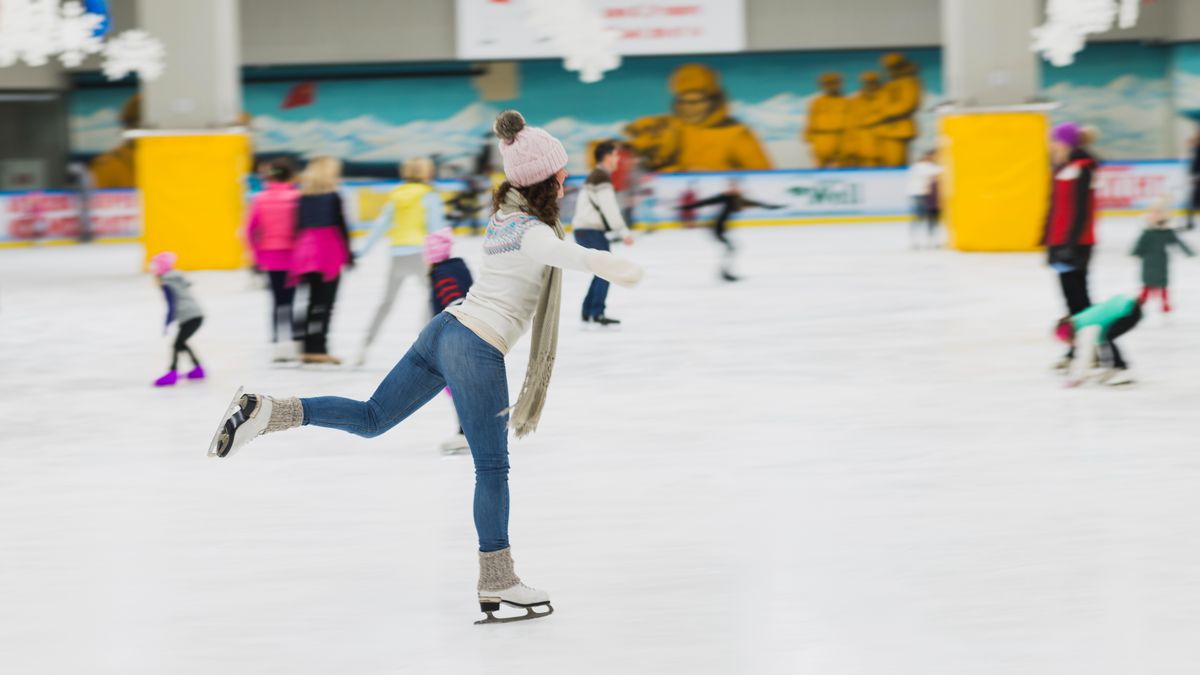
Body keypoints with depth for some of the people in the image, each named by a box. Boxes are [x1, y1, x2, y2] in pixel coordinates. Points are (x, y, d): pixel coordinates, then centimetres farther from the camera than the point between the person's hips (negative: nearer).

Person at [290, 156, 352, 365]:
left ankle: (310, 348, 9)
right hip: (330, 254, -5)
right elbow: (341, 226, -8)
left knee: (314, 301, 12)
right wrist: (348, 254, -1)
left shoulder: (303, 196, 9)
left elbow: (299, 225, 10)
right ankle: (318, 349, -12)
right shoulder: (333, 196, -6)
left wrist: (300, 254, 16)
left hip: (306, 253, 6)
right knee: (325, 303, -5)